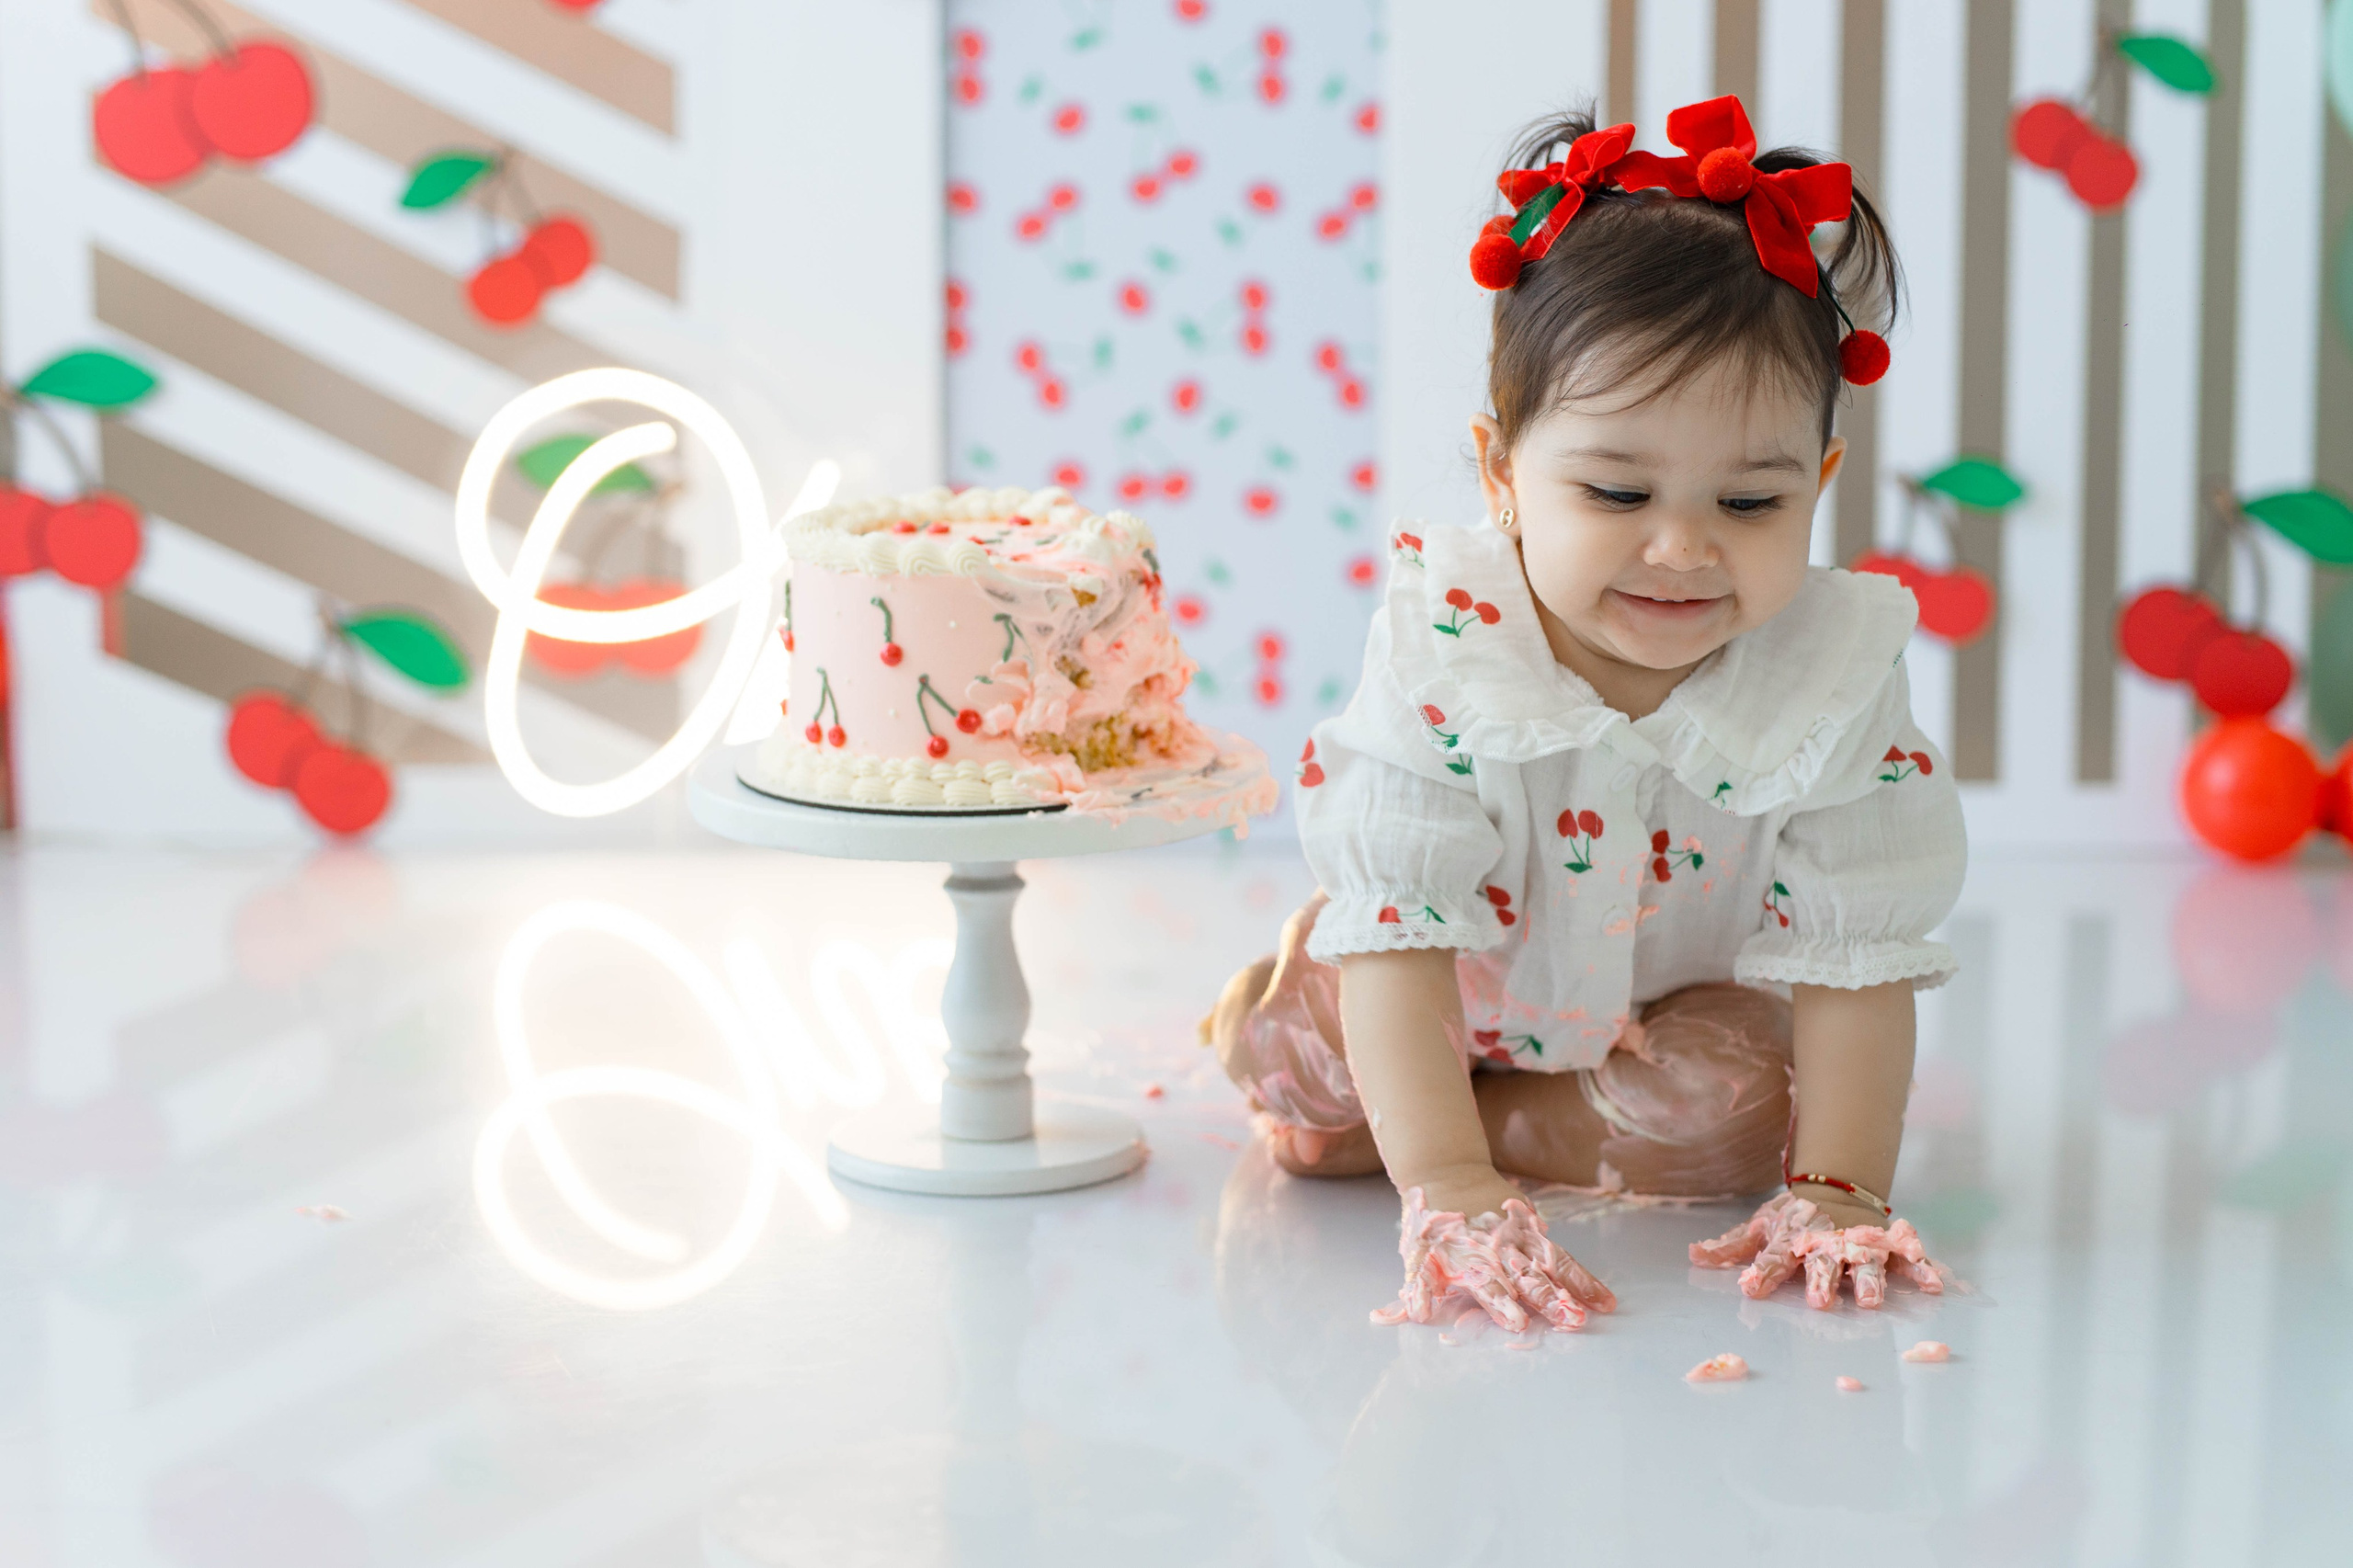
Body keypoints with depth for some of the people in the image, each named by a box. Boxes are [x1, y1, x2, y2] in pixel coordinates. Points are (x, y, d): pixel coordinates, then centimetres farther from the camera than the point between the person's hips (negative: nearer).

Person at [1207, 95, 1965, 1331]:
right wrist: (1448, 1189, -44)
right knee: (1283, 1053, -20)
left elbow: (1853, 955, -23)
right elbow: (1398, 925, -36)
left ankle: (1374, 1130, -9)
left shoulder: (1837, 683, -28)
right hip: (1459, 982, -1)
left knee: (1745, 1109, -25)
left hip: (1684, 998, 1)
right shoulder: (1444, 651, -33)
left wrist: (1839, 1193, -33)